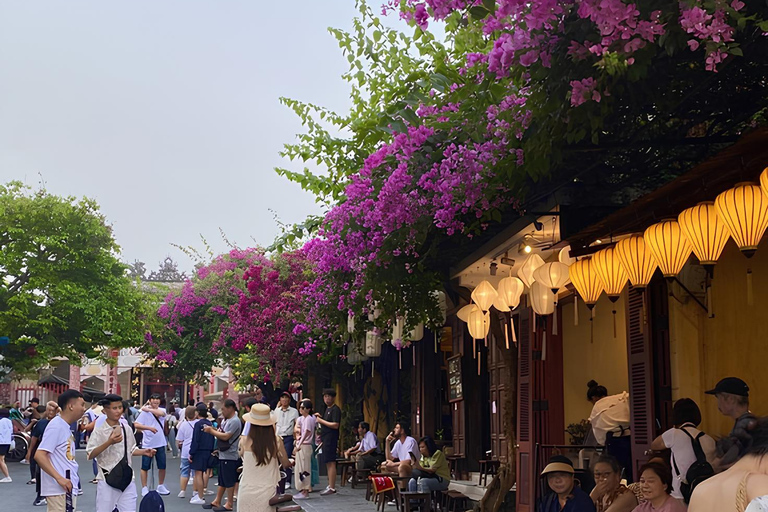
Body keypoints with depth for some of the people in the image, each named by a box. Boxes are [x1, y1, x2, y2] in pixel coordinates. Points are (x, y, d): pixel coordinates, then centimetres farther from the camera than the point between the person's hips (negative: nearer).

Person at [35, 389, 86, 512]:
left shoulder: (66, 427, 15)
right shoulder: (56, 426, -13)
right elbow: (39, 455, -20)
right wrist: (59, 478, -24)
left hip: (68, 487, 9)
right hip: (58, 489, -9)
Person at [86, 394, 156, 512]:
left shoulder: (126, 429, 8)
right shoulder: (99, 430, -8)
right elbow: (90, 455, -15)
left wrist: (144, 452, 3)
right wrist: (109, 442, -26)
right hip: (107, 480, -4)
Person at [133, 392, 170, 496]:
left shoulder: (162, 410, 4)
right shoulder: (144, 412, -7)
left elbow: (160, 413, -21)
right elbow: (136, 425, -16)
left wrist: (148, 409, -14)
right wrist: (149, 428, -24)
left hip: (160, 443, 4)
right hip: (147, 444, -4)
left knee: (162, 466, 12)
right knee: (145, 467, 3)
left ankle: (161, 486, 27)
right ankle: (144, 488, 12)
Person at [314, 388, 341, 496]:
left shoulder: (335, 409, -12)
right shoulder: (327, 409, 18)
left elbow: (335, 425, -20)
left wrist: (321, 421, -14)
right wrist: (320, 417, 12)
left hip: (331, 438, -10)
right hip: (325, 438, 10)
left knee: (330, 462, -11)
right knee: (328, 463, 13)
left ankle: (332, 488, -11)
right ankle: (330, 486, 19)